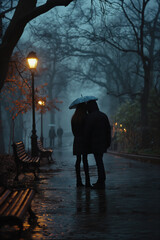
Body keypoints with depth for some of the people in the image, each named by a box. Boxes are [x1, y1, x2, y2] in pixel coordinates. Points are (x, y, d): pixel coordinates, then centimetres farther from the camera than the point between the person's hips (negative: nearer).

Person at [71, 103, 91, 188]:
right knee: (85, 160, -6)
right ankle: (87, 182, -8)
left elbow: (73, 130, 13)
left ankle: (78, 181, 8)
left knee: (78, 160, 7)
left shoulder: (73, 118, 7)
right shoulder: (85, 117, -9)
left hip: (76, 140, 5)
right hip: (84, 140, -5)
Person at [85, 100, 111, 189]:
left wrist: (87, 143, -2)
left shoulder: (90, 117, -11)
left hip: (95, 143, -7)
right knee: (99, 161, 16)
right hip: (103, 142, 7)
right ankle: (101, 181, 20)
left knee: (99, 162, -5)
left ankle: (101, 183, -3)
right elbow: (108, 129, 10)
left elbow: (87, 132, -11)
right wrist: (108, 142, 14)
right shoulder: (104, 115, 9)